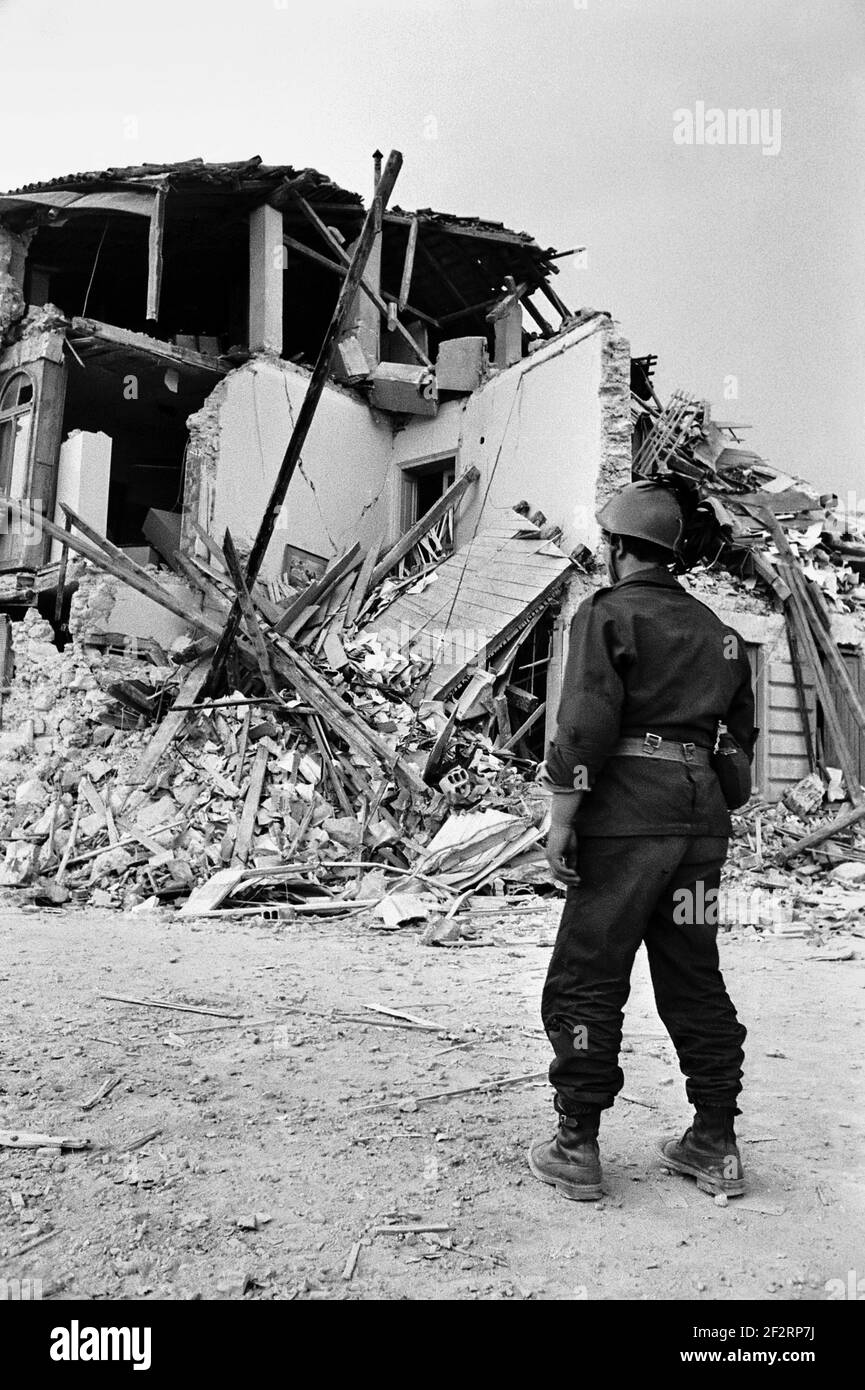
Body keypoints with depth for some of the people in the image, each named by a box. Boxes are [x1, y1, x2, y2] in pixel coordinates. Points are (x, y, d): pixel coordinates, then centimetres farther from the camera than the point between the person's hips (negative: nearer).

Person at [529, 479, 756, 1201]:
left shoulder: (607, 613, -4)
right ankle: (716, 1145, 20)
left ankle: (577, 1149, 8)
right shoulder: (715, 629, 18)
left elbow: (586, 723, -15)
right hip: (702, 813, 7)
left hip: (628, 815, -7)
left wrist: (561, 818, -14)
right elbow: (743, 732, 18)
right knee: (695, 981, 14)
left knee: (586, 982, 2)